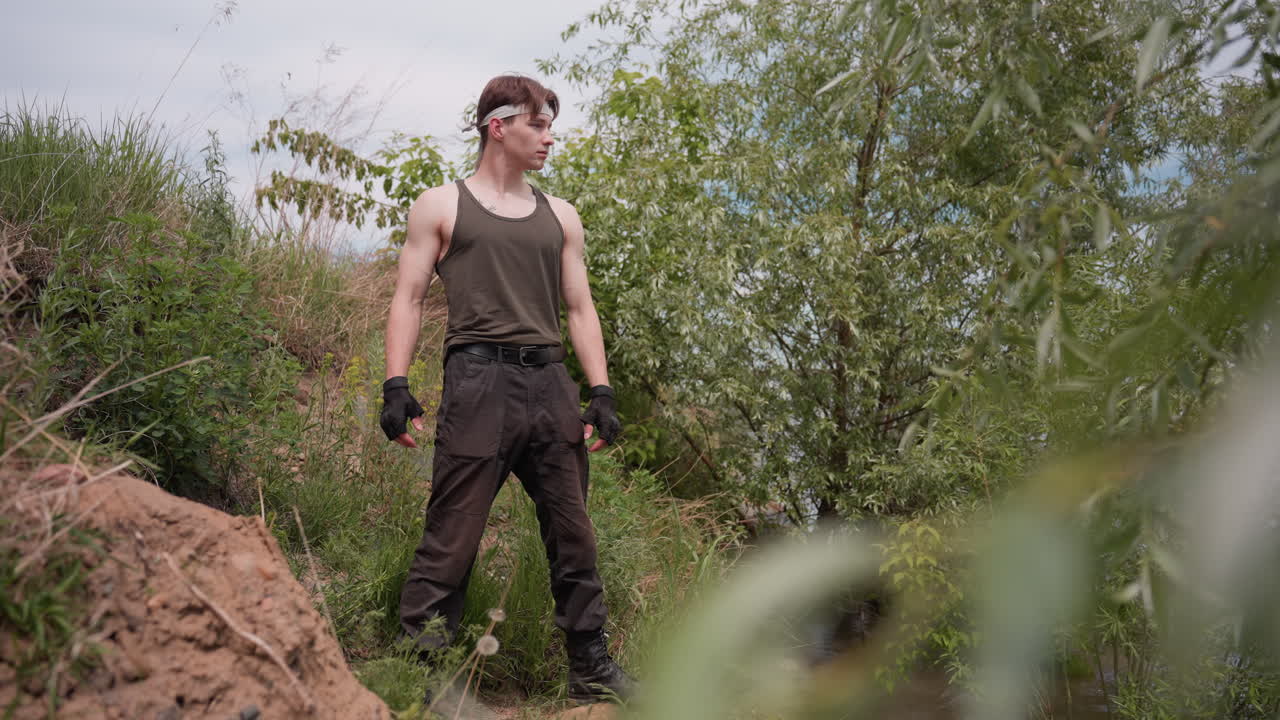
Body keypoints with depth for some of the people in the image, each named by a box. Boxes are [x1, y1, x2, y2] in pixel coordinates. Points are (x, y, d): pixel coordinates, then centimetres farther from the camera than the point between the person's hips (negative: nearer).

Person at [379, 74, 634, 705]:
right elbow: (409, 298, 4)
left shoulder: (559, 216, 19)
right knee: (451, 537, -6)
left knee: (574, 535, 6)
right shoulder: (441, 207, 9)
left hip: (550, 382, 4)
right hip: (478, 380, -4)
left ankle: (591, 668, 16)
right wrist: (396, 385, -9)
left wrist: (601, 392, 6)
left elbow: (579, 309, 17)